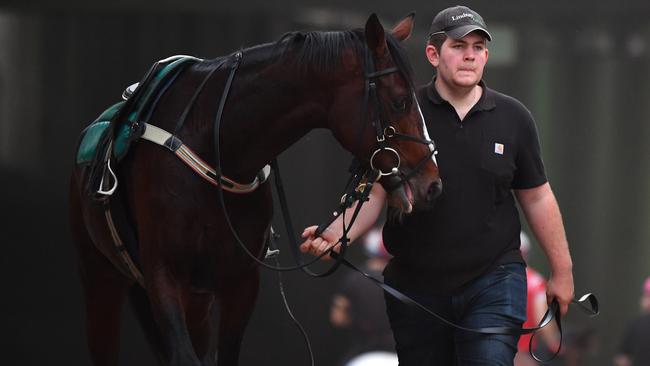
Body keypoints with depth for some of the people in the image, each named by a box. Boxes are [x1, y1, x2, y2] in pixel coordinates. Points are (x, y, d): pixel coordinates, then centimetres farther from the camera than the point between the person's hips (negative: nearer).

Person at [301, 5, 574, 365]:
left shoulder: (513, 118, 3)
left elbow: (537, 198, 10)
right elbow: (372, 192, -3)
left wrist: (562, 270, 11)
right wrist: (335, 234, -22)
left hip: (493, 282, -1)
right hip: (416, 287, 1)